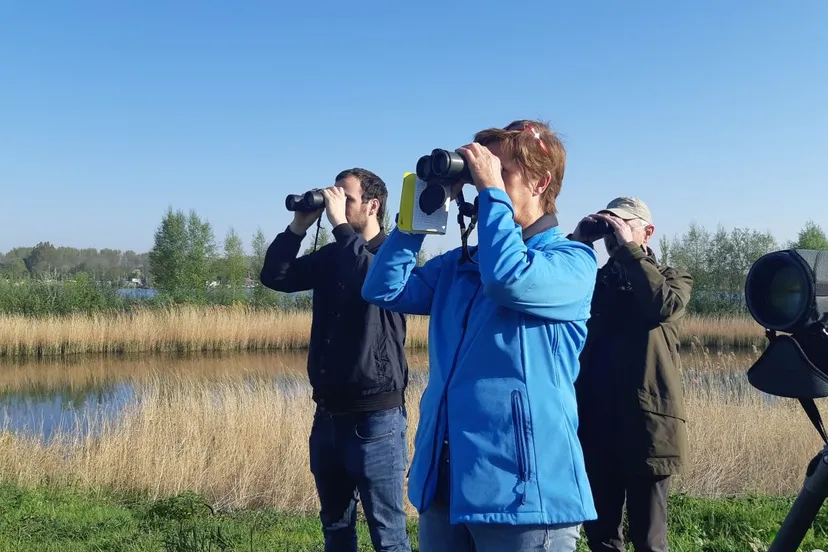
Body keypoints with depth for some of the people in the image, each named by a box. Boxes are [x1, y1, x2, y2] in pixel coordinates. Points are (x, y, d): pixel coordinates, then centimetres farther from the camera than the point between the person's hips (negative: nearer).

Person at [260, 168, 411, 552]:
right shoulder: (330, 257, 11)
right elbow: (274, 277, 6)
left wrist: (339, 225, -20)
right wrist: (299, 225, -3)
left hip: (375, 415, -6)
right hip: (328, 413, 7)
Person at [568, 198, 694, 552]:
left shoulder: (672, 279, 8)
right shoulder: (592, 280, 16)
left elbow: (664, 306, -16)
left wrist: (629, 249, -13)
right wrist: (575, 243, -8)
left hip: (646, 422, -3)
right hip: (595, 423, 3)